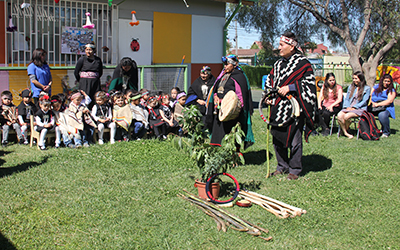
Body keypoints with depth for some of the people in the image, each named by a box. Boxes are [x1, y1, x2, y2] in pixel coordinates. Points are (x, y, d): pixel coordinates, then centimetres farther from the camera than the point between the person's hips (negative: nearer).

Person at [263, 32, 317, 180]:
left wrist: (290, 87, -17)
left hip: (294, 108, -6)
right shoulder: (278, 64, 16)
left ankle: (295, 170, 11)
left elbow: (309, 83, -10)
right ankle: (282, 166, 24)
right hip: (278, 108, 7)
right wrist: (268, 96, 6)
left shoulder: (303, 63, -5)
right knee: (277, 138, 9)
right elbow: (270, 81, 23)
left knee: (294, 140, -2)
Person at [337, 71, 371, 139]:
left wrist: (354, 107, -13)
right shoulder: (351, 87, 21)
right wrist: (347, 107, -4)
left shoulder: (367, 88, 5)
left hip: (360, 109, -4)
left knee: (346, 116, -33)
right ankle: (346, 133, -18)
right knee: (339, 115, -29)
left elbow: (364, 101, -3)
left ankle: (346, 130, -3)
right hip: (348, 108, 5)